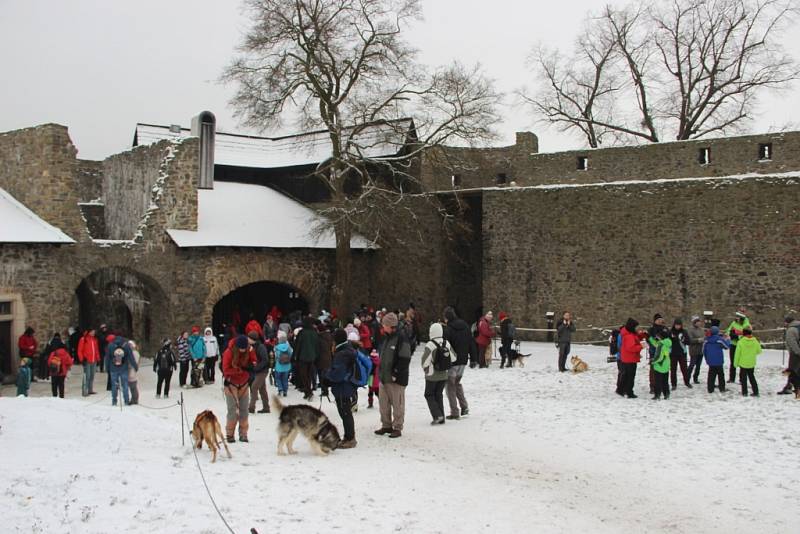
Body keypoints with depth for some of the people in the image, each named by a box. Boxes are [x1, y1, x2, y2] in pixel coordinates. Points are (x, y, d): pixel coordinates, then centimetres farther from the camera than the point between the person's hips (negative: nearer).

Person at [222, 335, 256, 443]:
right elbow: (226, 370, -17)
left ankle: (243, 434, 11)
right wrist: (240, 369, -23)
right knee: (233, 410, -8)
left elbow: (254, 363, 4)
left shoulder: (249, 351, -6)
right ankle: (229, 434, 0)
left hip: (244, 384, 4)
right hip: (231, 384, -4)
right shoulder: (229, 352, -17)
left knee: (244, 409, 5)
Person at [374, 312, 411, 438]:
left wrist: (395, 373, -17)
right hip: (384, 377, 8)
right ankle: (386, 425, 25)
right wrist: (381, 371, 14)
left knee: (397, 404, 1)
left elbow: (405, 359, -17)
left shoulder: (401, 338, -14)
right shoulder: (386, 337, 13)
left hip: (396, 379, -8)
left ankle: (397, 428, 10)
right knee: (383, 403, 14)